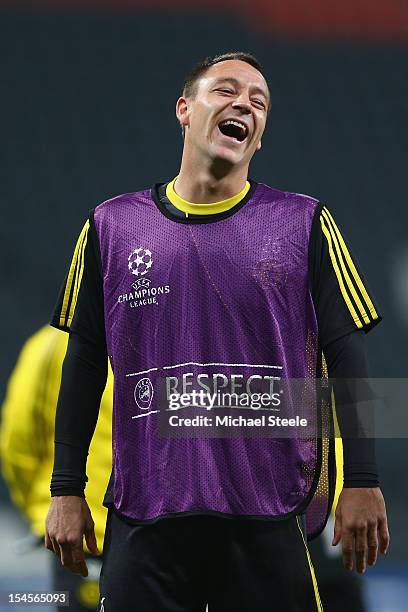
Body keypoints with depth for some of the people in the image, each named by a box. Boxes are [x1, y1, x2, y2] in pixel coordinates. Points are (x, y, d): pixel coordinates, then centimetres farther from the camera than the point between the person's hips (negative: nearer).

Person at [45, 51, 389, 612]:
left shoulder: (304, 223, 6)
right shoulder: (112, 225, 10)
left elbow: (346, 357, 4)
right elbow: (85, 362, 12)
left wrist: (362, 483, -3)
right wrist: (67, 491, 8)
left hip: (271, 521, -1)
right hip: (145, 518, 1)